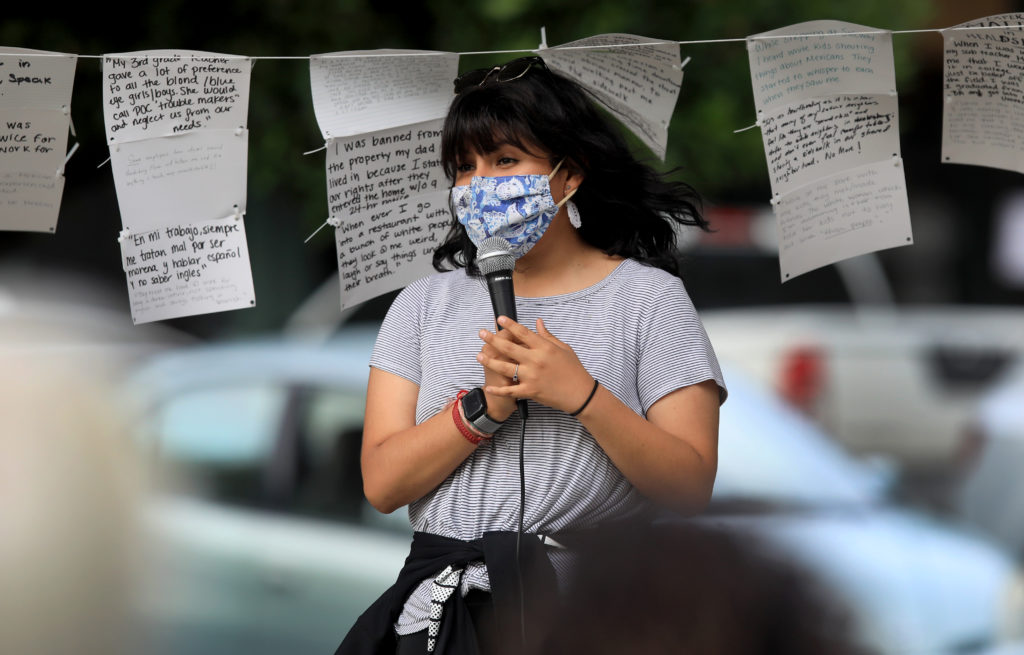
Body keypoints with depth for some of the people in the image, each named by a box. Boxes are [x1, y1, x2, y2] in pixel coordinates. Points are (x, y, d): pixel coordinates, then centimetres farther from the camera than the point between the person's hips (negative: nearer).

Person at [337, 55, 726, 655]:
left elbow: (692, 488, 1)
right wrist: (484, 407, -7)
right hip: (442, 599, 3)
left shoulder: (647, 296, 10)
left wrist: (583, 396, -10)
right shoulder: (425, 304, 19)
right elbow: (382, 484, 8)